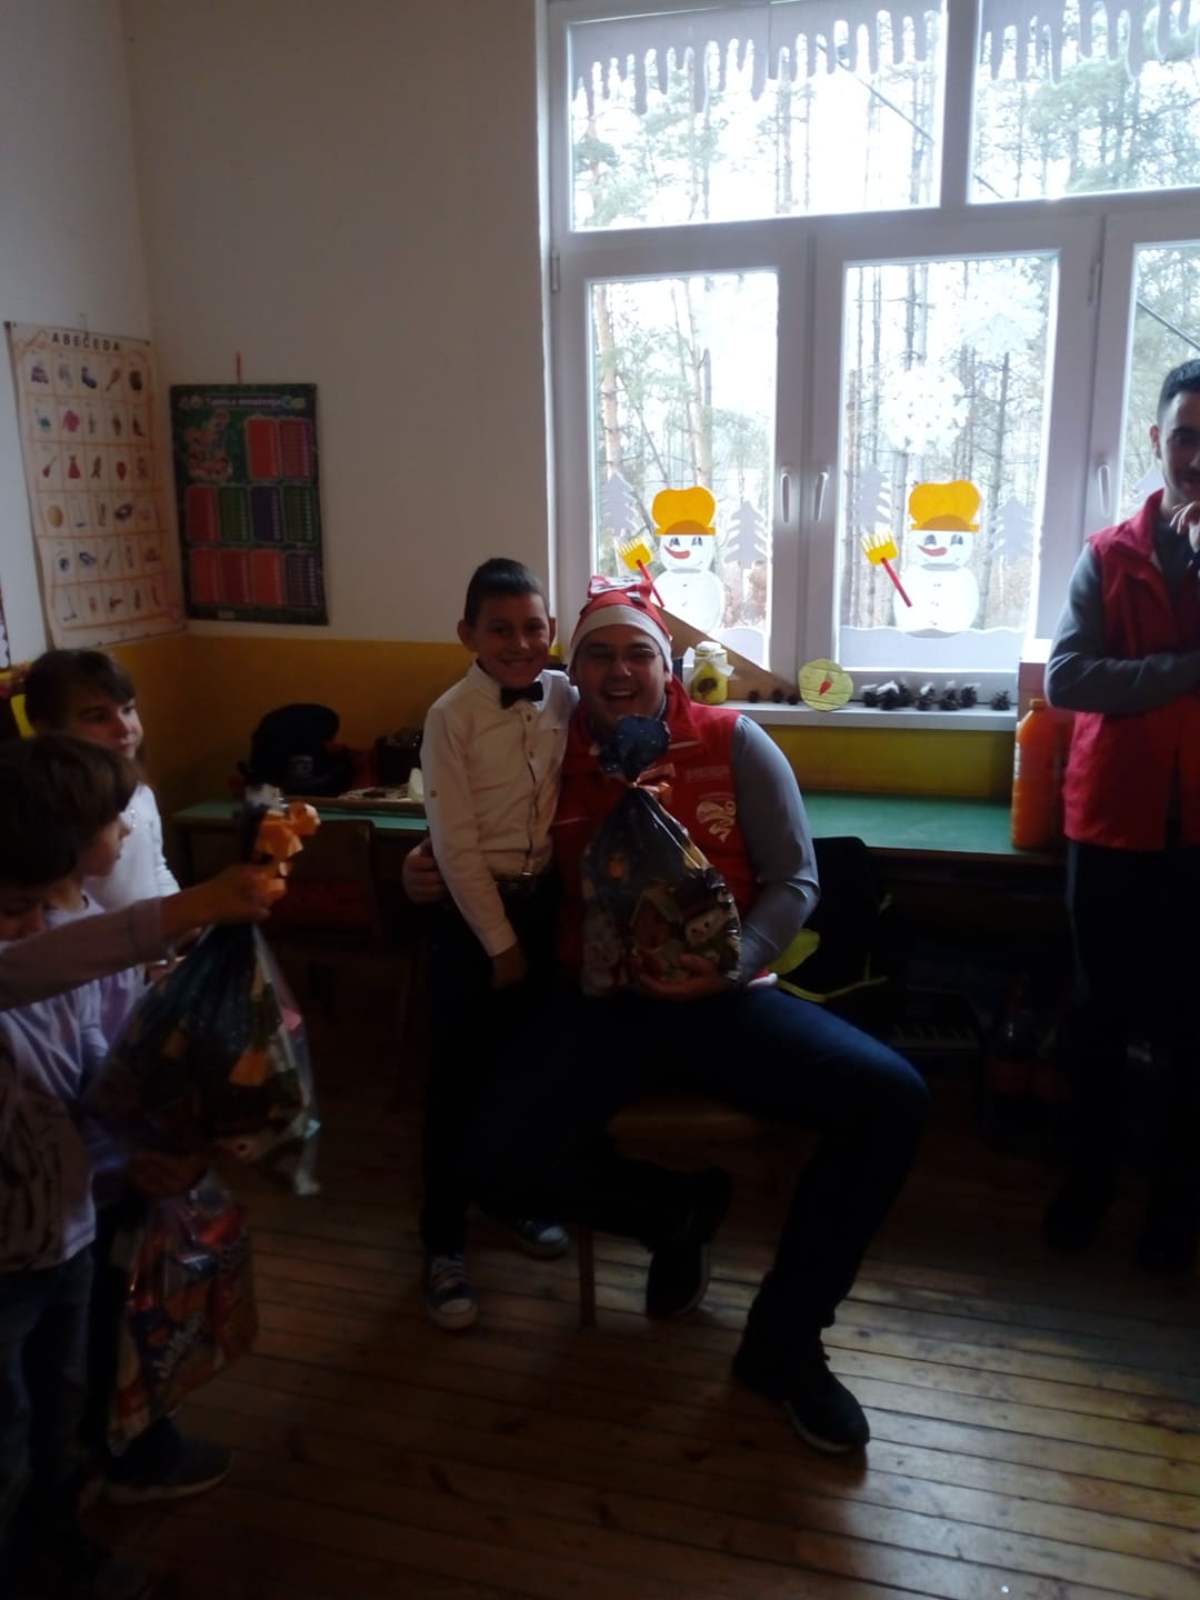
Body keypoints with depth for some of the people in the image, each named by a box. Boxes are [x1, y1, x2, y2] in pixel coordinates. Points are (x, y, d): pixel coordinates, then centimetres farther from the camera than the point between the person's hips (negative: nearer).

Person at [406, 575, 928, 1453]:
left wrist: (734, 969, -18)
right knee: (501, 1152, -25)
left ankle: (783, 1339, -1)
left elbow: (794, 881, -1)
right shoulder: (553, 760, 5)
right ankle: (682, 1208, 8)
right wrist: (444, 877, -3)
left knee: (892, 1100, -22)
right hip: (605, 1003, 1)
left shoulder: (733, 742, -1)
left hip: (725, 998, 0)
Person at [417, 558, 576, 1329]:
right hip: (474, 905, -4)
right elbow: (456, 845, -13)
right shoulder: (452, 716, -13)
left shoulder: (567, 698, -2)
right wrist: (499, 942, -11)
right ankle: (444, 1244, 20)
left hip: (547, 897, 5)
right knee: (461, 1078, 4)